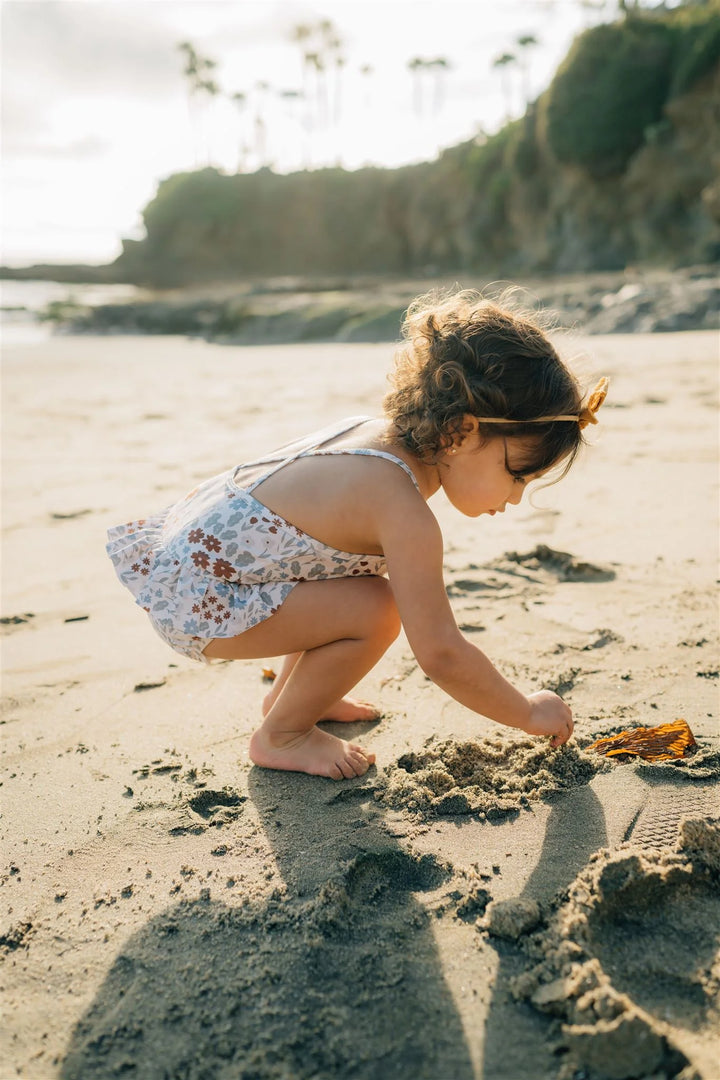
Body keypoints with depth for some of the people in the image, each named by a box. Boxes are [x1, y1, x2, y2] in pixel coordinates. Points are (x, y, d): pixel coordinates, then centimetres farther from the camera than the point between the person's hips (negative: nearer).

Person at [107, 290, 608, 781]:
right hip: (194, 599, -10)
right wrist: (529, 714, -9)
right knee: (376, 612, -20)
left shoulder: (376, 430, 1)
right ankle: (280, 736, 3)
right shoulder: (403, 511, -27)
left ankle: (287, 696, 29)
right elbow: (440, 653, -24)